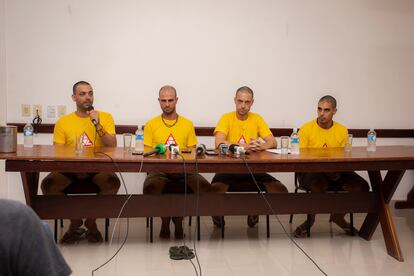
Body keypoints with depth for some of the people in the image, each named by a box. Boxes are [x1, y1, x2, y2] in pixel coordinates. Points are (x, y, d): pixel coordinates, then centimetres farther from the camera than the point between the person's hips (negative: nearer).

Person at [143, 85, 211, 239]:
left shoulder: (187, 124, 17)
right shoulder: (151, 125, 14)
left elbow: (192, 151, 12)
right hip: (159, 170, -1)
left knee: (204, 186, -28)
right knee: (150, 187, -36)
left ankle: (178, 218, -3)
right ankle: (164, 219, -5)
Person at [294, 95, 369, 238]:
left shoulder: (342, 131, 7)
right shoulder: (306, 129, -3)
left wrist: (337, 170, -16)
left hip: (336, 173, 4)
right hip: (310, 172, -4)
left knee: (362, 186, -18)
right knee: (320, 184, -38)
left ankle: (338, 215, 10)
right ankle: (310, 219, -7)